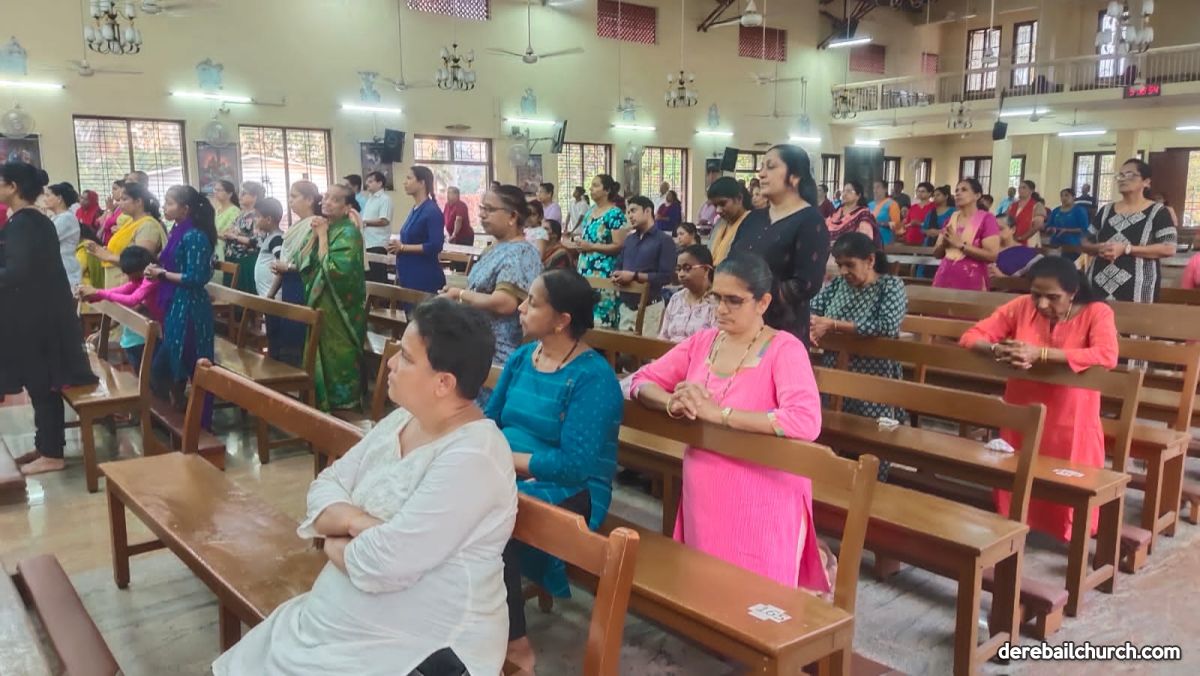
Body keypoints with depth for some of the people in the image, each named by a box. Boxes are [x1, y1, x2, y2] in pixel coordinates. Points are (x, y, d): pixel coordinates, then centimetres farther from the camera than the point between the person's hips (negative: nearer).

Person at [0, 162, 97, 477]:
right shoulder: (39, 221, 11)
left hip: (30, 316, -9)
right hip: (44, 310, 9)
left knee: (40, 384, -1)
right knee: (44, 382, 15)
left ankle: (52, 454, 8)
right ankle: (46, 444, 26)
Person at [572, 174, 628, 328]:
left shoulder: (615, 214, -9)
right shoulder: (590, 211, 14)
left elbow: (619, 246, -16)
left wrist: (591, 247, -16)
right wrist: (579, 244, 6)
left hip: (604, 271, -8)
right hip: (586, 269, 8)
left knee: (601, 315, -8)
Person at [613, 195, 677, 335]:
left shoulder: (664, 240, -6)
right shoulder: (628, 240, 17)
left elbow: (666, 276, -14)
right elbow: (618, 267, 19)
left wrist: (634, 276, -19)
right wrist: (616, 276, -6)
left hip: (649, 307, -6)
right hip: (626, 305, 6)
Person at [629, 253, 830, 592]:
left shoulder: (785, 349, -13)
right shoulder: (703, 341, 6)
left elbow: (806, 422, -28)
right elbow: (642, 381, 10)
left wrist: (719, 413, -27)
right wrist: (673, 403, -15)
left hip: (759, 504, -5)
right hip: (702, 497, 6)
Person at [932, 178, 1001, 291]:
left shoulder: (986, 219, -3)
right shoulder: (951, 219, 13)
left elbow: (993, 255, -12)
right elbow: (936, 254, 15)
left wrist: (960, 245, -14)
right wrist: (944, 243, -6)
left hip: (971, 282, -5)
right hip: (944, 279, 5)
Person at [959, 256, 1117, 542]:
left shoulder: (1097, 313, -9)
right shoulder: (1021, 306, 0)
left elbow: (1106, 356, -28)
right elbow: (971, 336, 0)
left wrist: (1041, 353, -33)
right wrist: (998, 350, -25)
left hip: (1069, 423, -2)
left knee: (1068, 492, -1)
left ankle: (1072, 534, 24)